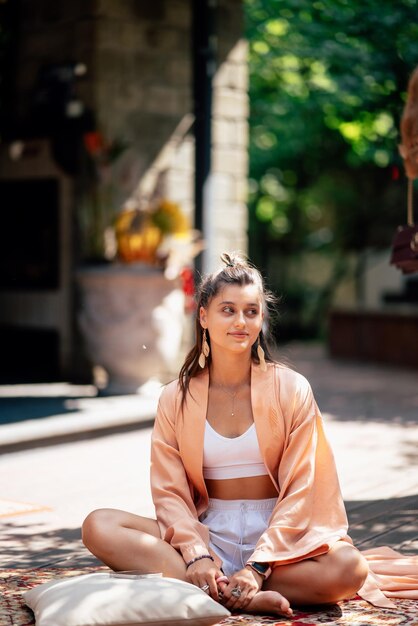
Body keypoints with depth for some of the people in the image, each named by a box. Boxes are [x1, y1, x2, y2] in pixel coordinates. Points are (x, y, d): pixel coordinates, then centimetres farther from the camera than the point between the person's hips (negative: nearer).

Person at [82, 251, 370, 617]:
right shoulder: (176, 398, 4)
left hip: (276, 536, -1)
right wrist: (195, 554, -19)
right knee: (99, 526, -23)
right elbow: (169, 490, 0)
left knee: (349, 569, -33)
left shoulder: (291, 389, 0)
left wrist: (258, 566, -18)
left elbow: (298, 490, -6)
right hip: (207, 535, 2)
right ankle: (246, 598, -29)